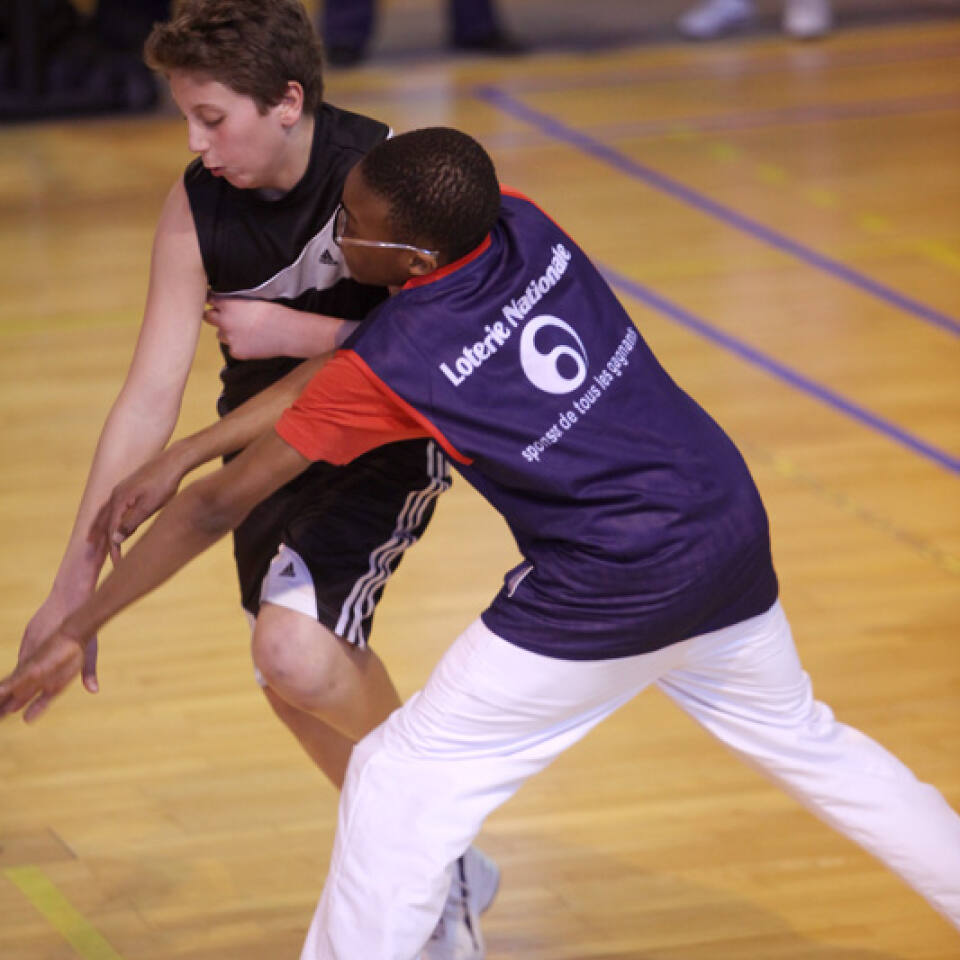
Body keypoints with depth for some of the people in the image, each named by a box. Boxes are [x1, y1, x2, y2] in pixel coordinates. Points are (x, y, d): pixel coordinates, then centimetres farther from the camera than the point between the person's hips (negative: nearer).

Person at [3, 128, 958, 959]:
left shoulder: (388, 368, -18)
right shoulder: (522, 224, -3)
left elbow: (218, 506, -11)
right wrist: (179, 456, 6)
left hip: (610, 598, -7)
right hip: (731, 530, 7)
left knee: (405, 780, 3)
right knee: (802, 740, 29)